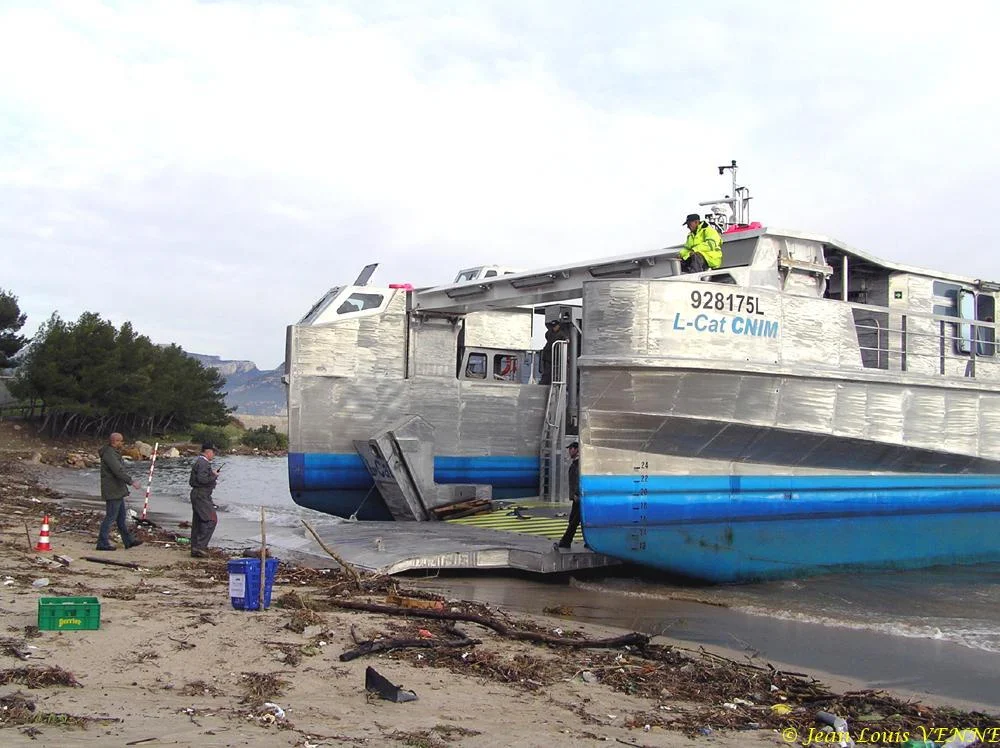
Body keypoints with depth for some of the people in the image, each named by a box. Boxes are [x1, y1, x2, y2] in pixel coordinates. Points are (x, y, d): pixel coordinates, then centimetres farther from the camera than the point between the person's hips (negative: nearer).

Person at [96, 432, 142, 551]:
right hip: (112, 491, -11)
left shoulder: (113, 452, 15)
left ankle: (128, 541, 21)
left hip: (117, 491, 11)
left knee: (121, 516, 15)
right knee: (111, 517, -6)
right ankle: (102, 543, -1)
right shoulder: (109, 454, -19)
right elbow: (118, 471, -26)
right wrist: (131, 482, -24)